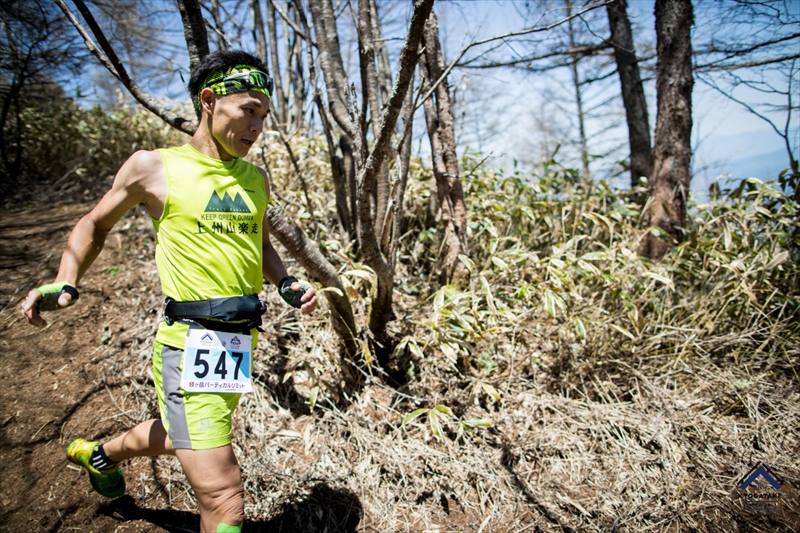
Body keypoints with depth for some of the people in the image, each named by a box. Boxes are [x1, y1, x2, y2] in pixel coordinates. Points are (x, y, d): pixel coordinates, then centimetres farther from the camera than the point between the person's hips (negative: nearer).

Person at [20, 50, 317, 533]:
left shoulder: (255, 177, 10)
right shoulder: (154, 168, -4)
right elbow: (95, 225, 10)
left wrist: (287, 285, 5)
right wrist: (66, 283, -4)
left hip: (243, 344, 7)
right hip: (190, 345, -6)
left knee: (176, 437, 29)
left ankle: (99, 453, 59)